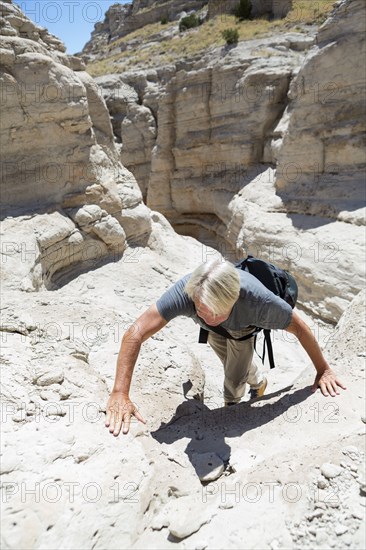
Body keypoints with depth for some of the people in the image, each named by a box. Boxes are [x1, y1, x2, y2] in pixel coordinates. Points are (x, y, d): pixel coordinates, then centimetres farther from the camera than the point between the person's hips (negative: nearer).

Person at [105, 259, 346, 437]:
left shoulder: (259, 300, -48)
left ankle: (230, 406, 33)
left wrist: (323, 370, -19)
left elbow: (300, 328, -30)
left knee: (234, 381, -4)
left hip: (242, 328, -2)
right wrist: (119, 394, -53)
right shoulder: (183, 292, -48)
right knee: (235, 363, 24)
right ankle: (258, 381, 58)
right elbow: (135, 333, -49)